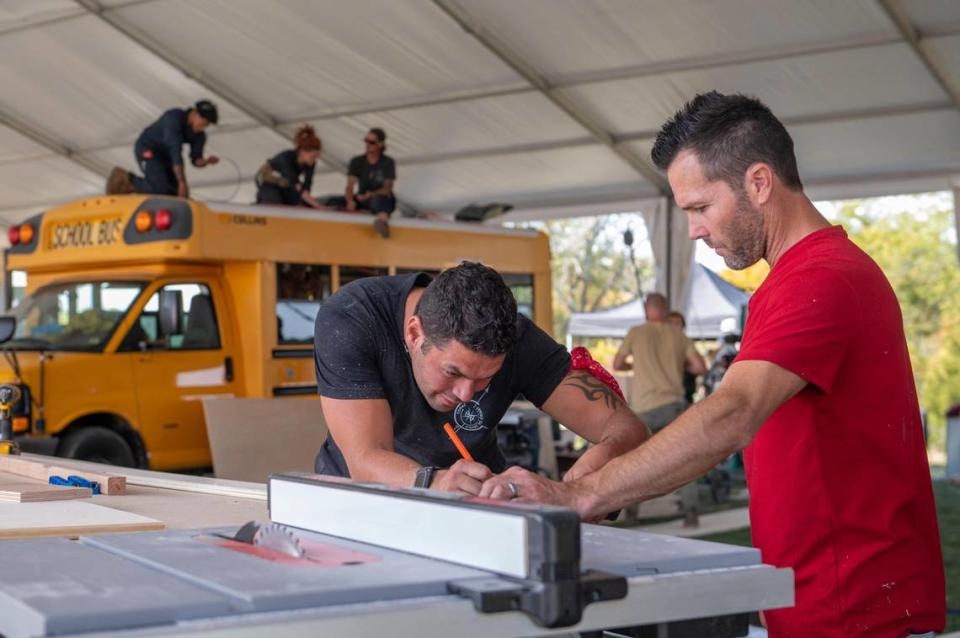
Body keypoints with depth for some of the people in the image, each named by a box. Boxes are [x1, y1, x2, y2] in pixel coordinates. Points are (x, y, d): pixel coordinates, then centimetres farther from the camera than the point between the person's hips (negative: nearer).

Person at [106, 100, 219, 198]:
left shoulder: (199, 134, -8)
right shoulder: (175, 118, -31)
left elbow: (196, 161, -4)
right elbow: (176, 152, -37)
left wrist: (207, 161, -29)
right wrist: (182, 182, -40)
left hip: (164, 155, 8)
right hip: (147, 150, -8)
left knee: (178, 194, 0)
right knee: (161, 190, -25)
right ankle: (124, 179, -3)